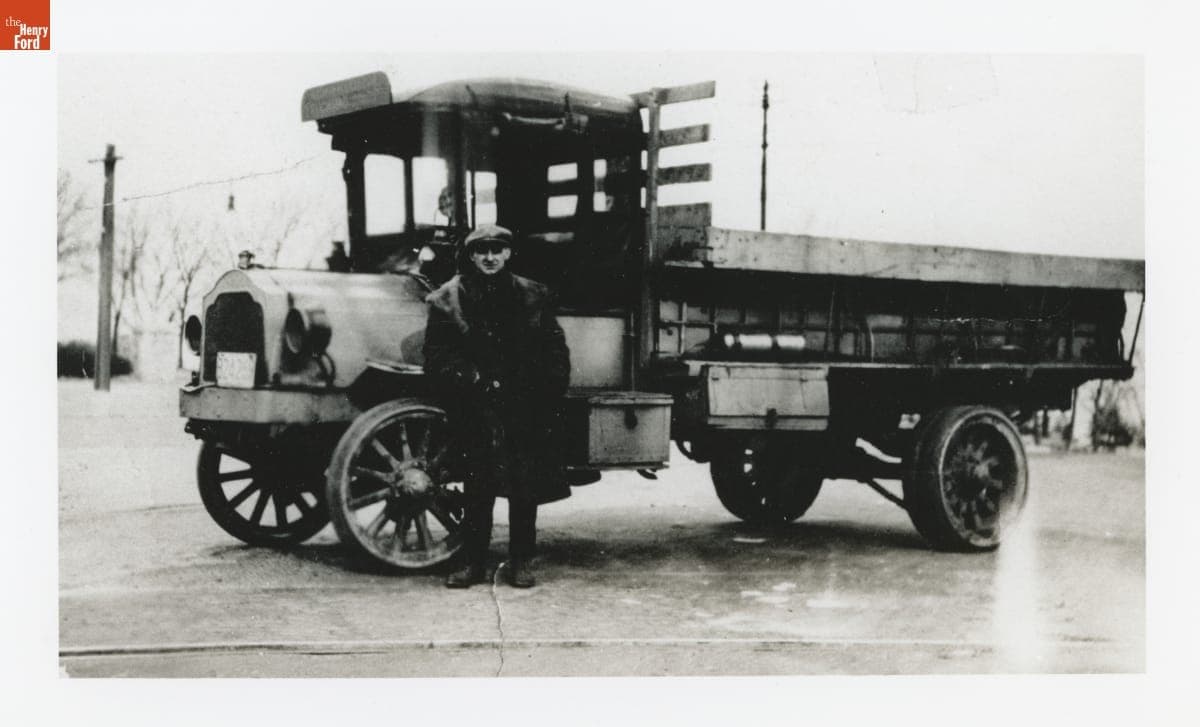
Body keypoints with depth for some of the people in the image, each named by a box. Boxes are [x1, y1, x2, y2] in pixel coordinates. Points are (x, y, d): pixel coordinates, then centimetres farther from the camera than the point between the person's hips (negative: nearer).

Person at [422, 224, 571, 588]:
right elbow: (436, 356, -2)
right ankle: (473, 562, 13)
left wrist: (548, 392, -3)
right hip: (475, 411, -2)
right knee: (477, 490, 2)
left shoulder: (533, 298, 8)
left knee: (525, 490, 6)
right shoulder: (448, 300, 1)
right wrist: (469, 378, -14)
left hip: (525, 411, 2)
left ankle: (521, 562, 17)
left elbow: (556, 352, 8)